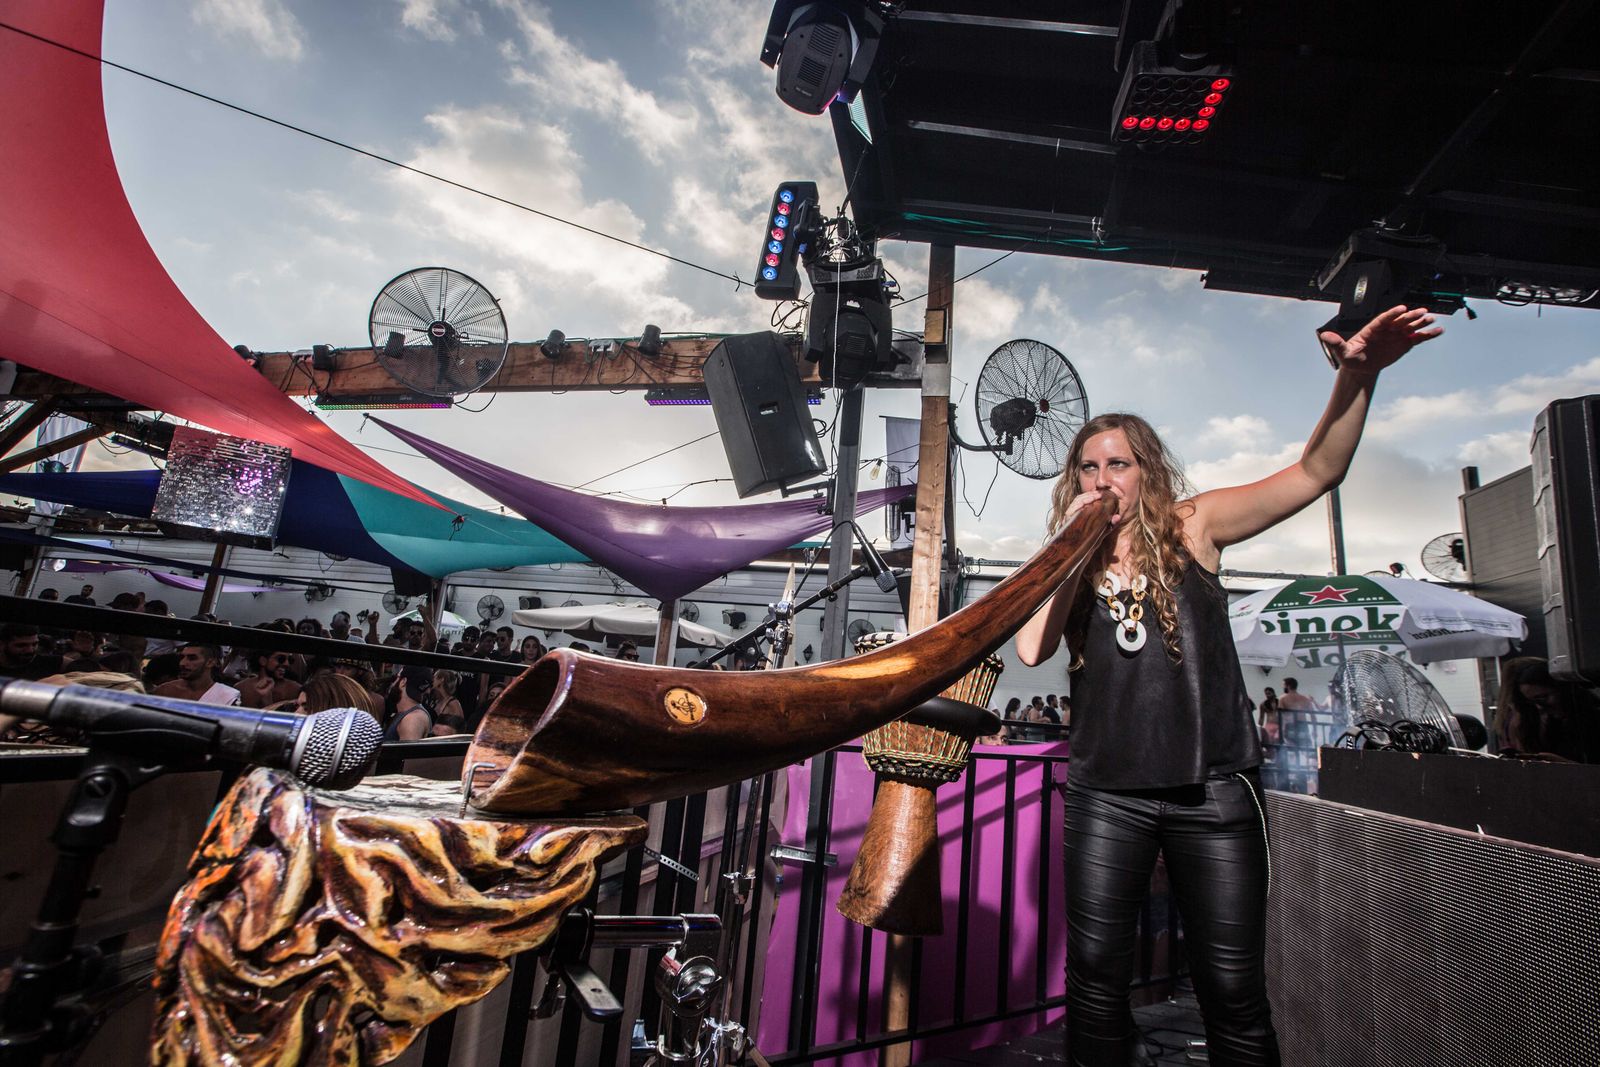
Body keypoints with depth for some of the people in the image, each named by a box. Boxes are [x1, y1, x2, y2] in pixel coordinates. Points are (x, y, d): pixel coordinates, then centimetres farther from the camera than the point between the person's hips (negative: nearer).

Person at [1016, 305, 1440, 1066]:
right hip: (1106, 795, 2)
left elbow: (1316, 471, -7)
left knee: (1232, 990, 8)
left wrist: (1357, 377, -23)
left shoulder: (1191, 526, 2)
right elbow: (1030, 647, -11)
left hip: (1212, 790, -1)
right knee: (1095, 977, 9)